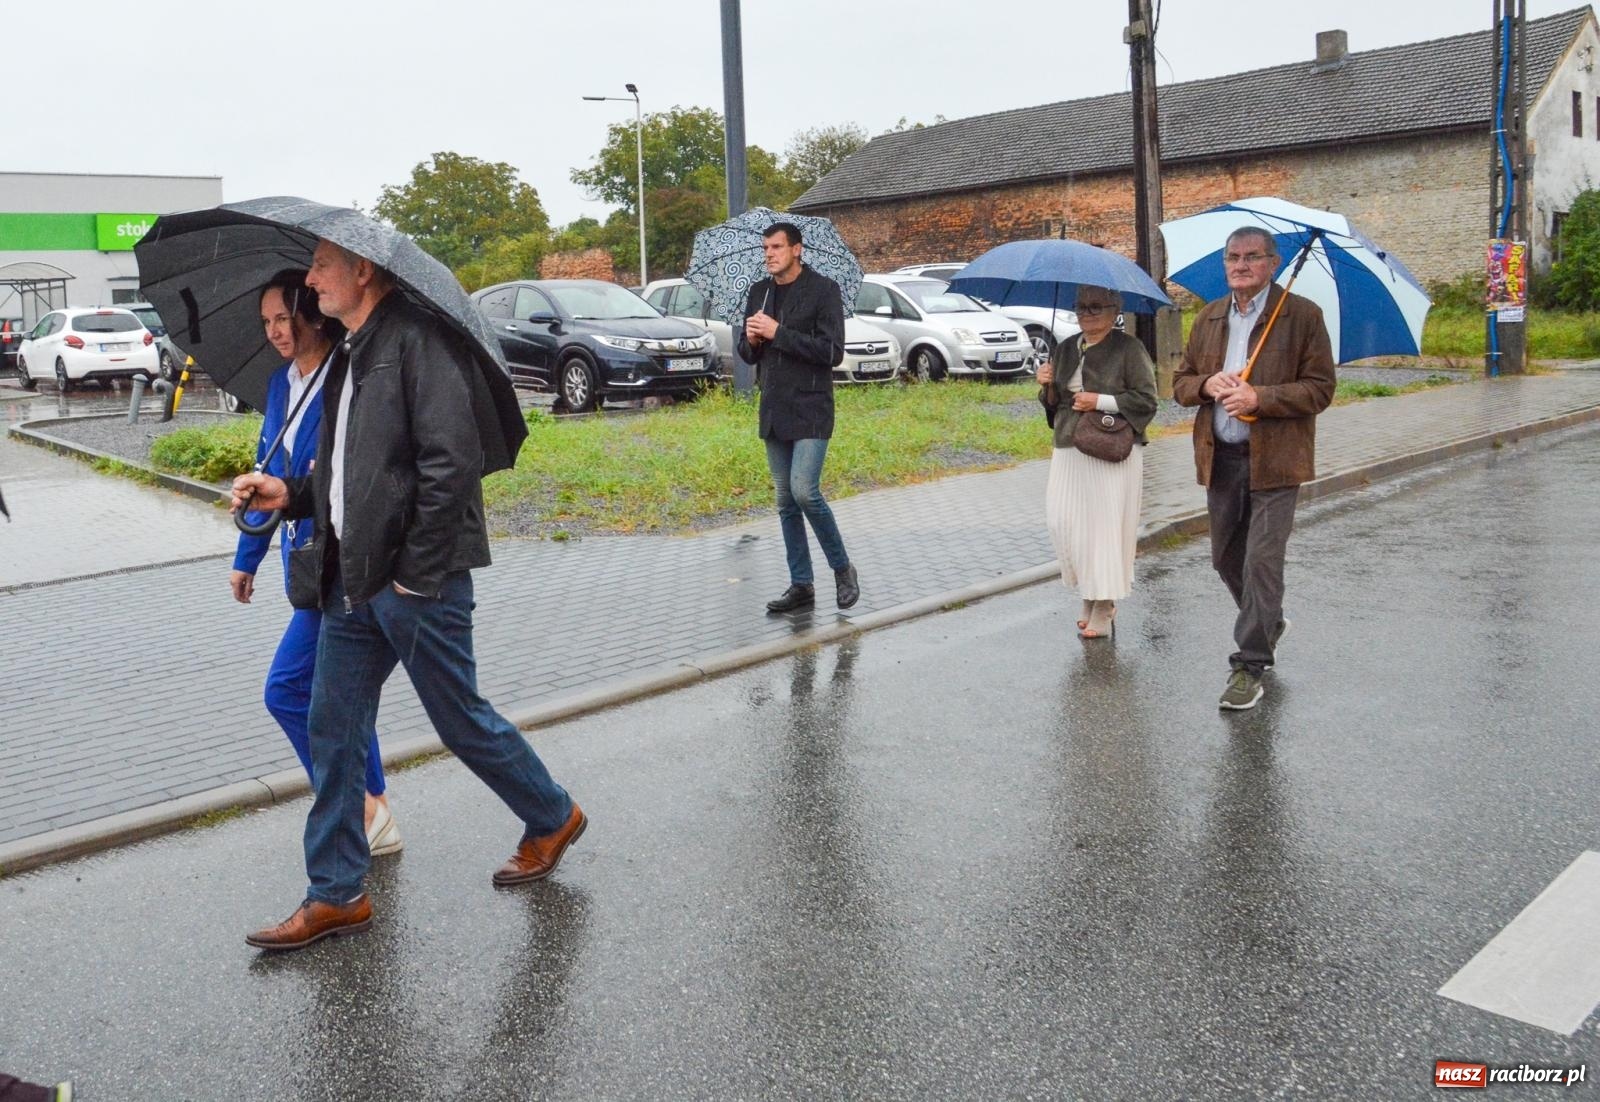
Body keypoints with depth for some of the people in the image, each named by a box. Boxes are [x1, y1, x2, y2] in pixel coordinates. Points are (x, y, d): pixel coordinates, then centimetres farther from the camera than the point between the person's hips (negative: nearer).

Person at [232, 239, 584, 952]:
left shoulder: (419, 339, -14)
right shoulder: (350, 355, 17)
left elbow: (451, 464, -22)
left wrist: (415, 574, -20)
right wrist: (290, 495, 6)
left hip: (417, 581, -9)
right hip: (352, 581, 9)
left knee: (461, 721, 6)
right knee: (332, 733, 10)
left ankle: (552, 819, 30)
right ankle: (335, 896, 21)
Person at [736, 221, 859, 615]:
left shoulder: (823, 290, -7)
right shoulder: (759, 292, 12)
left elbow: (832, 352, -16)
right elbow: (747, 354, 18)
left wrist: (778, 333, -20)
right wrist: (752, 341, -6)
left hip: (810, 411, -6)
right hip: (773, 412, 7)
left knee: (804, 491, -17)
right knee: (785, 502, 8)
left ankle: (842, 569, 3)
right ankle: (801, 585, 16)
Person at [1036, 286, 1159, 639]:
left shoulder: (1129, 349, -4)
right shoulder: (1066, 349, 14)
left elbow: (1146, 400, -8)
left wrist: (1099, 401, -14)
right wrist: (1048, 386, -1)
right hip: (1069, 451, 6)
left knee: (1105, 526, -4)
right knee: (1064, 523, 1)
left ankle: (1104, 608, 6)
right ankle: (1088, 596, 19)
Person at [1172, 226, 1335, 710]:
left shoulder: (1302, 315, -4)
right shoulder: (1209, 317, 11)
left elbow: (1320, 389, -8)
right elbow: (1180, 381, 14)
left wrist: (1259, 397, -20)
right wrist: (1207, 385, -9)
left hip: (1274, 459, -5)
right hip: (1219, 458, 6)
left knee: (1261, 560, -7)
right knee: (1226, 558, 15)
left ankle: (1249, 666, 1)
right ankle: (1269, 624, 40)